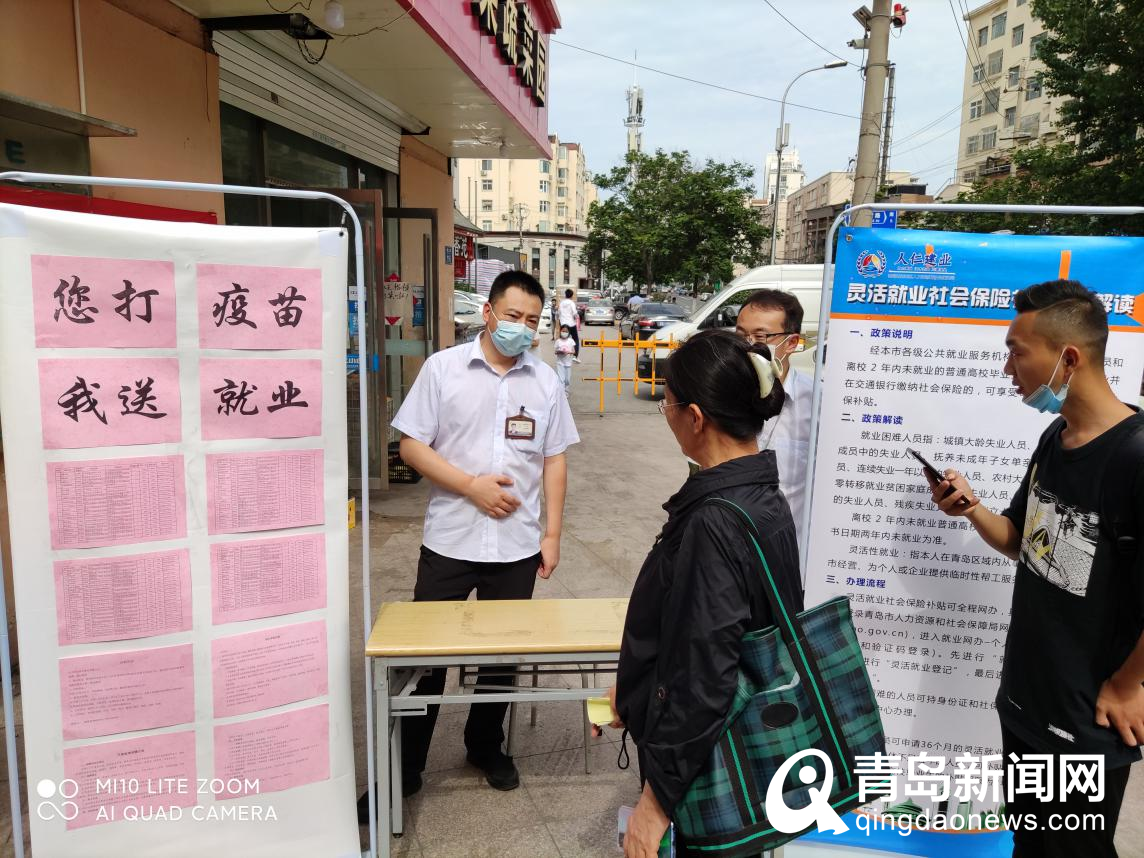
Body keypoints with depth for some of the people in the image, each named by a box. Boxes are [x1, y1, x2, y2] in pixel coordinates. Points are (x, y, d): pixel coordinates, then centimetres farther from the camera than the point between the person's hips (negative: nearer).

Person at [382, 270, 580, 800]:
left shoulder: (545, 381, 5)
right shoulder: (443, 368, -3)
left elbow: (554, 460, 8)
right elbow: (411, 445, -5)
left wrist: (552, 533, 3)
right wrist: (472, 485, -14)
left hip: (517, 546, 3)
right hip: (449, 539, -2)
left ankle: (486, 748, 37)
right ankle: (406, 762, 24)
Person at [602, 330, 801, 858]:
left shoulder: (714, 524, -29)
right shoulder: (763, 497, 0)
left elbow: (701, 681, -27)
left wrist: (657, 799, -17)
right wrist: (634, 689, 16)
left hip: (706, 771, -8)